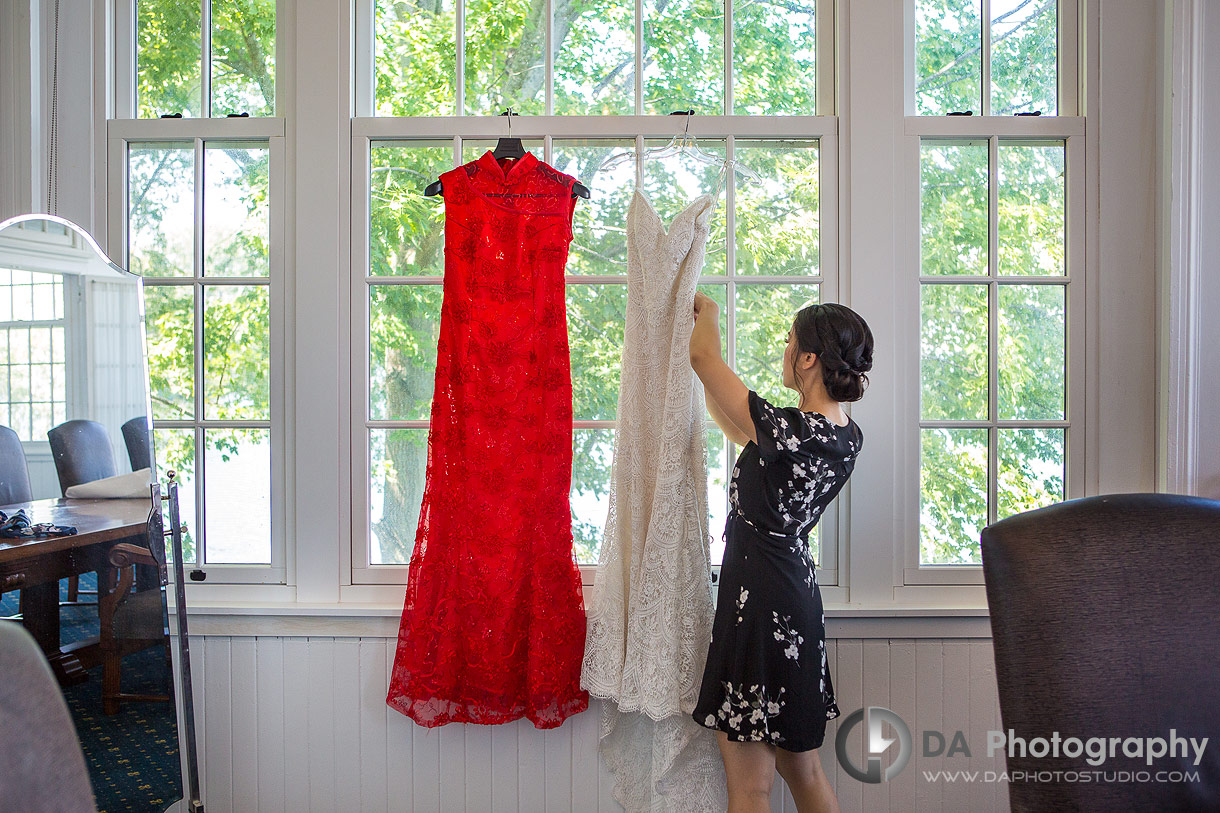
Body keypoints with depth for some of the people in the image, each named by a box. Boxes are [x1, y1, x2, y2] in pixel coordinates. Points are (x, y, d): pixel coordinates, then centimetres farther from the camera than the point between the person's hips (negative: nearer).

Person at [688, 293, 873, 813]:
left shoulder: (789, 429, -23)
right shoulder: (847, 437, 3)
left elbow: (703, 357, -12)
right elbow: (744, 435, 17)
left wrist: (706, 313, 9)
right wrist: (711, 388, 24)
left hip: (759, 599, -9)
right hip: (799, 596, 9)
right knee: (803, 769, 23)